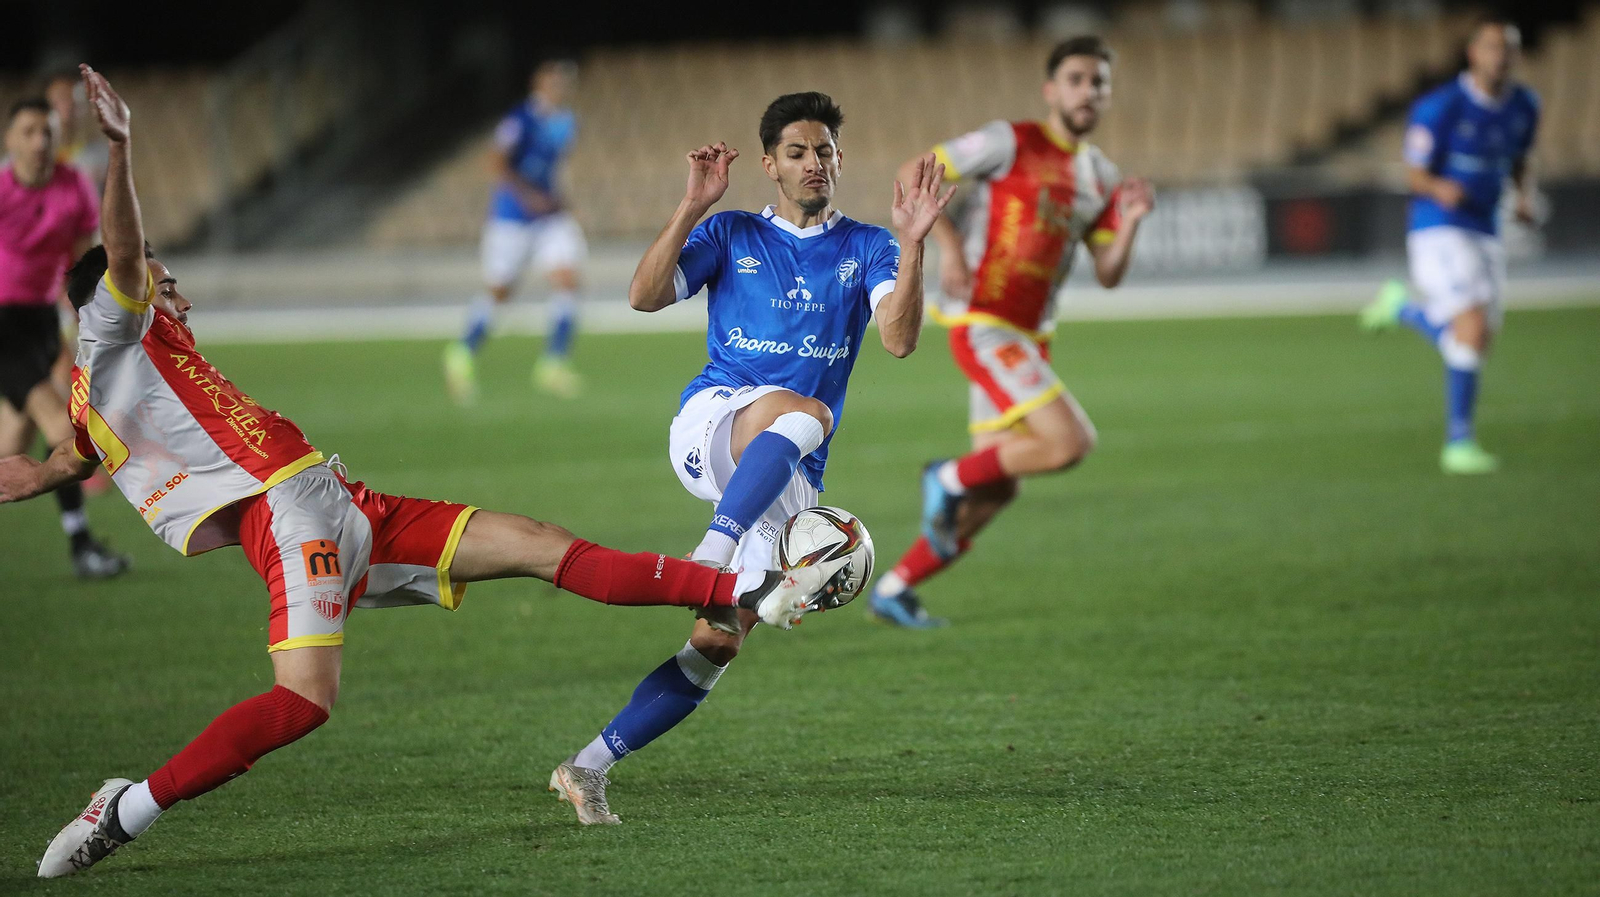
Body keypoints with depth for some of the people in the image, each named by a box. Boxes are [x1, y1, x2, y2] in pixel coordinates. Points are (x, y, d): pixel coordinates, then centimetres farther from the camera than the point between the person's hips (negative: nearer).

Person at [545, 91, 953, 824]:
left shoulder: (867, 249, 11)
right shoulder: (732, 236, 11)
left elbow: (899, 340, -6)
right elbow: (644, 297, -2)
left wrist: (911, 243, -18)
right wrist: (692, 206, -10)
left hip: (792, 476, 3)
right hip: (709, 423, -3)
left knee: (720, 642, -6)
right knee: (800, 410, -38)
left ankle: (588, 769, 0)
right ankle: (708, 560, -45)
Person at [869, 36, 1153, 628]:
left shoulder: (1100, 177, 12)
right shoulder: (1010, 143, -7)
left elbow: (1108, 274, 10)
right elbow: (915, 174, -6)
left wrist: (1130, 221, -7)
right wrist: (949, 245, -18)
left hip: (1029, 336, 8)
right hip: (984, 328, -8)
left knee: (995, 492, 8)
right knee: (1070, 441, -21)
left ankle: (894, 590, 21)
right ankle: (950, 479, 0)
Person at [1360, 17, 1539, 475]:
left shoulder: (1524, 106, 5)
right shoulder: (1440, 107, -14)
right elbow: (1414, 175, -9)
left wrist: (1525, 197, -1)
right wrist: (1440, 189, -32)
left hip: (1485, 233, 7)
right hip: (1439, 229, -7)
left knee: (1474, 344, 6)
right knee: (1473, 329, -21)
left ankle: (1402, 307, 34)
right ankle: (1459, 443, -10)